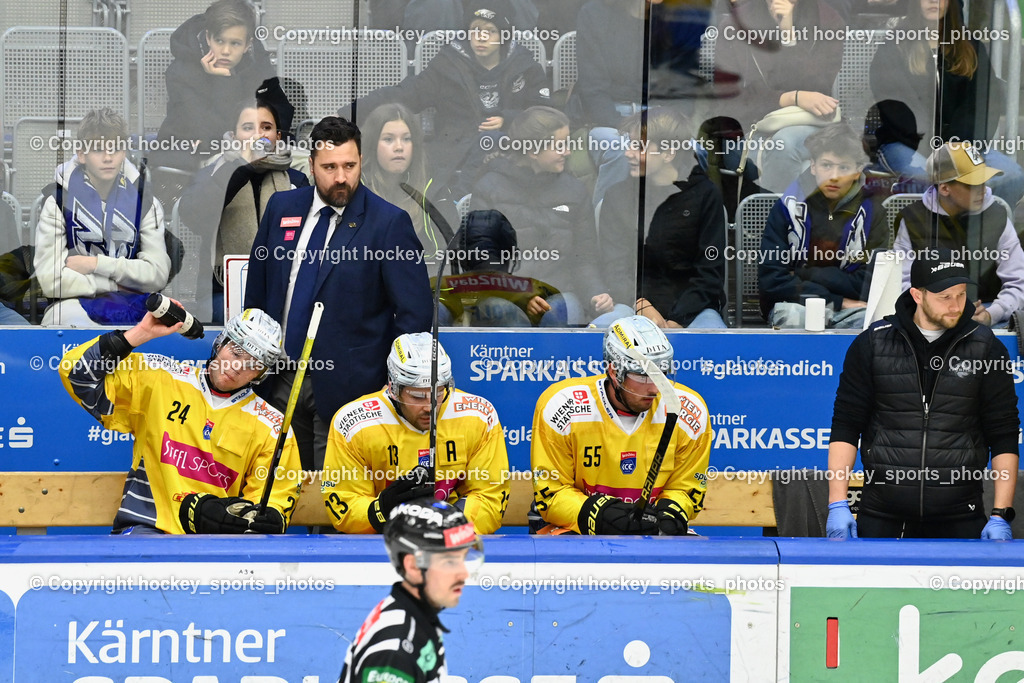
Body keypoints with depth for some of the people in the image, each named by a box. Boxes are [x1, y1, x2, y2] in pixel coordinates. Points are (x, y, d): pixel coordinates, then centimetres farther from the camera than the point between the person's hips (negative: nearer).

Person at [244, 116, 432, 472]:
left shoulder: (389, 223, -8)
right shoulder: (282, 208, 7)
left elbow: (414, 313, -6)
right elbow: (257, 291, 17)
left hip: (344, 385, -4)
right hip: (279, 378, 5)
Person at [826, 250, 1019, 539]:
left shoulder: (986, 349, 3)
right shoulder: (872, 344, 3)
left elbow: (1004, 437, 4)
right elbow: (845, 425, 4)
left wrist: (1001, 516, -3)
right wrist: (838, 504, -4)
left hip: (959, 519, 0)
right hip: (881, 516, 0)